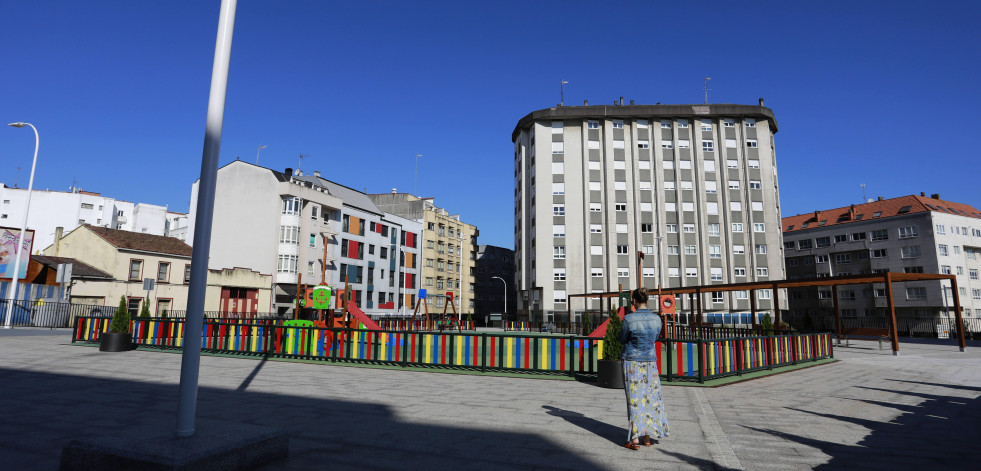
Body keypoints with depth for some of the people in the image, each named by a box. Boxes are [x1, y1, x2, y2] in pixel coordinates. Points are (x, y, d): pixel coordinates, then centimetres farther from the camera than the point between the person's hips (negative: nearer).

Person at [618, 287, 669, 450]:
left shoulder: (629, 319, -17)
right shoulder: (657, 319, -3)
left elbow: (623, 340, -3)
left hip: (632, 362, -4)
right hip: (650, 362, 4)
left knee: (634, 400, 2)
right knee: (650, 398, 14)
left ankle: (634, 439, 5)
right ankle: (647, 436, 20)